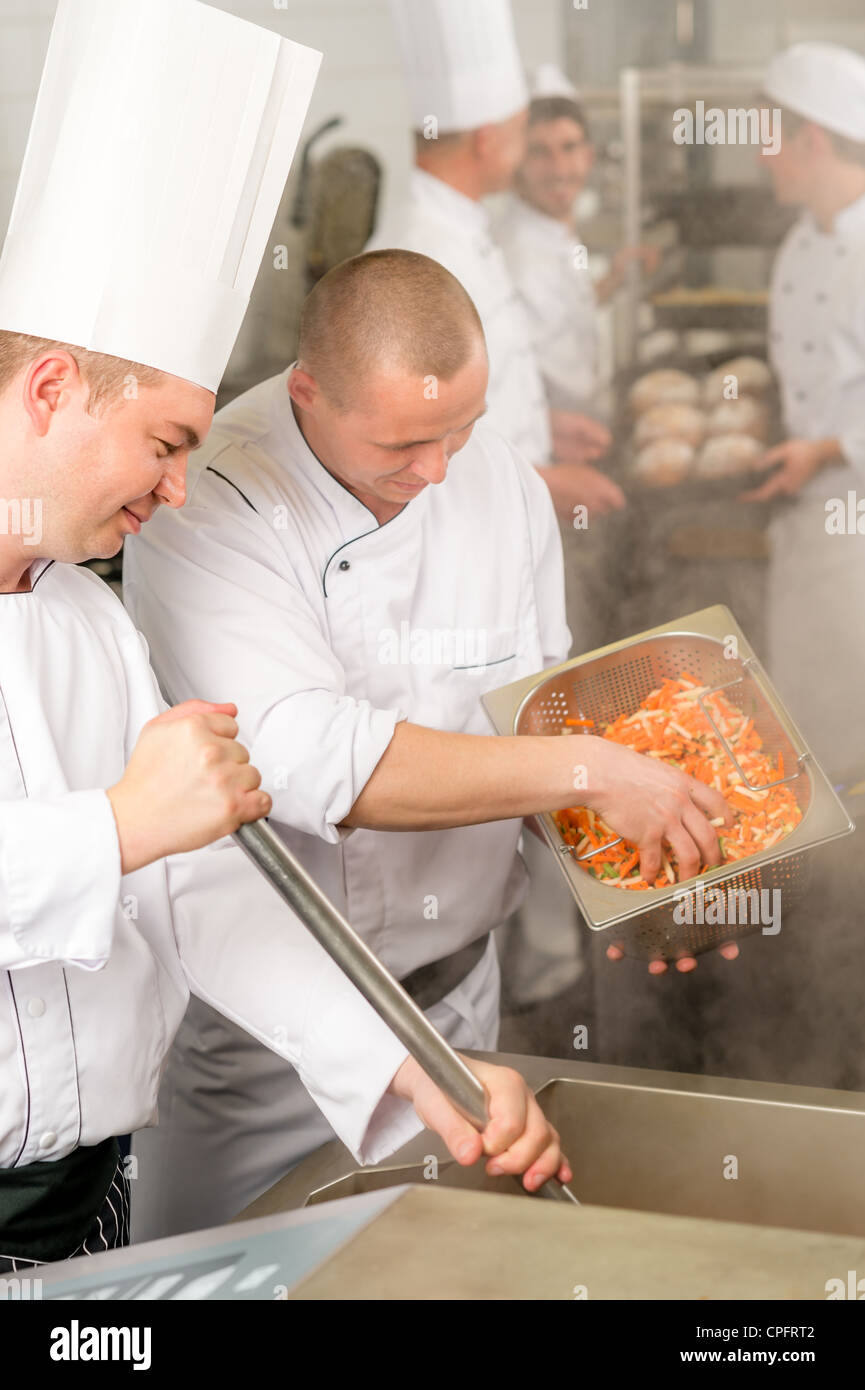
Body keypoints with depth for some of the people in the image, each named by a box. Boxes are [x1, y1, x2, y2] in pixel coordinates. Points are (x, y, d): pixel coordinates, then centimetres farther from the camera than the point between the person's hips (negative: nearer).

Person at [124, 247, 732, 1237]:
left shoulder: (502, 478, -1)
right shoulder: (204, 504, -20)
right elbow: (306, 760, -32)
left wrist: (638, 856, -10)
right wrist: (584, 769, -30)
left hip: (452, 989, 5)